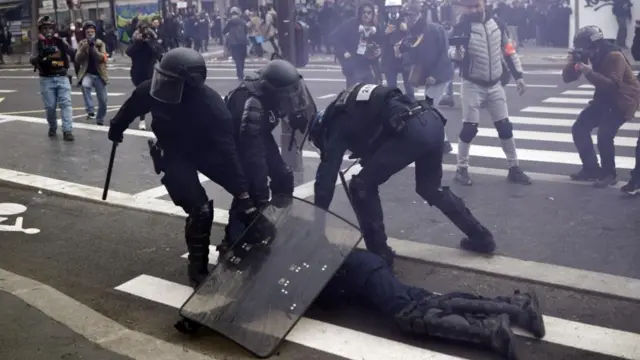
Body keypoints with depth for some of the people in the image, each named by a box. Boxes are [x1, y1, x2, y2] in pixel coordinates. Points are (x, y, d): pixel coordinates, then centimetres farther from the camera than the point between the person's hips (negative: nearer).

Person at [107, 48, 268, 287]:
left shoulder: (211, 106, -35)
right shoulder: (150, 91, -28)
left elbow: (229, 151, -37)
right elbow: (131, 109, -3)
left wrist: (244, 194, -43)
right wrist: (116, 128, 18)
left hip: (206, 150, 1)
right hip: (174, 155, 0)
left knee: (249, 191, -9)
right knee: (200, 210, -16)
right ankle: (198, 269, 4)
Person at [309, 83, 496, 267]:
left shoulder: (337, 126, 13)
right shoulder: (354, 108, 34)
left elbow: (326, 177, 8)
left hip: (411, 130, -9)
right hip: (432, 120, 9)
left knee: (362, 187, 7)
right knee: (430, 188, 29)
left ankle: (379, 254, 11)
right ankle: (482, 237, 36)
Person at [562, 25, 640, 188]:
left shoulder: (614, 56, -26)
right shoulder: (586, 56, -4)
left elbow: (613, 86, -36)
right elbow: (567, 78, -5)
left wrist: (590, 72, -44)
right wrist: (571, 64, -25)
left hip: (624, 99, -8)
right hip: (604, 98, 8)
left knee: (604, 134, -24)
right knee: (579, 128, 0)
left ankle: (609, 174, -4)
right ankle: (591, 169, 14)